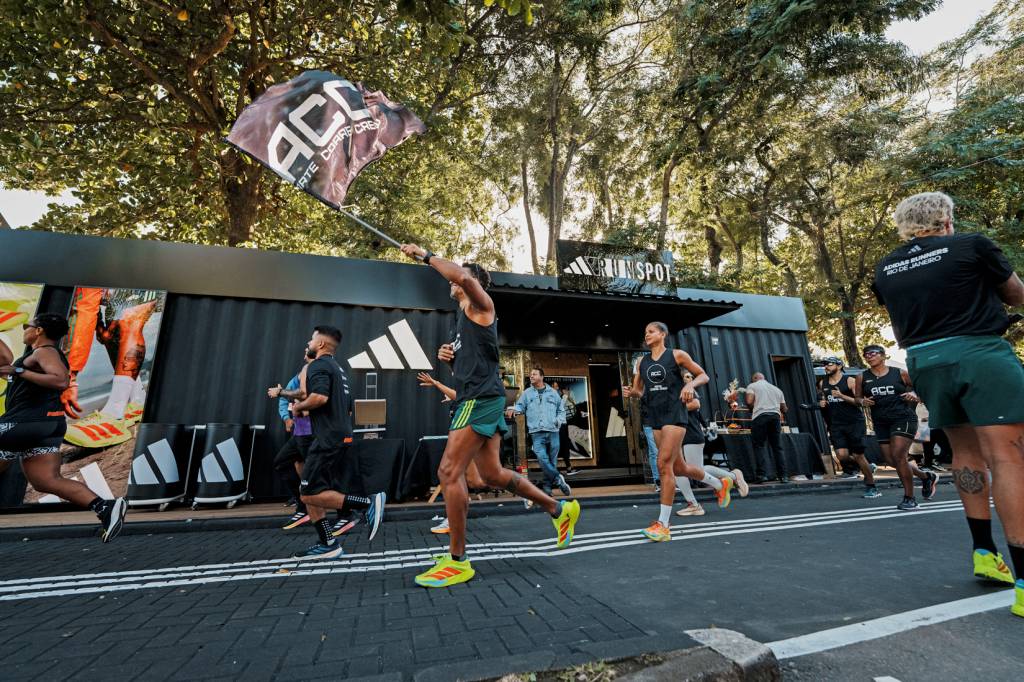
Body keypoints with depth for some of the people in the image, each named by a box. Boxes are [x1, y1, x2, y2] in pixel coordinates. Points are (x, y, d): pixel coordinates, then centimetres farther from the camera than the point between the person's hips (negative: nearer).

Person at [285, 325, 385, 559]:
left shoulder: (319, 365, -8)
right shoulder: (338, 369, 22)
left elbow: (320, 397, -27)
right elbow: (348, 408, 26)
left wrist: (299, 406, -7)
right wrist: (307, 409, 28)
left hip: (328, 439, -10)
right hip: (341, 435, 10)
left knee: (310, 494, -8)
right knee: (307, 492, 13)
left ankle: (369, 502, -13)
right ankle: (328, 544, 13)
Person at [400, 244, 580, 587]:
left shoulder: (480, 305, 0)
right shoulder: (463, 318, 26)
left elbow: (463, 276, -24)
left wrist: (424, 255, -11)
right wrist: (450, 357, 11)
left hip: (481, 398, -10)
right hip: (477, 399, 10)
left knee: (449, 472, -11)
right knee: (492, 474, 13)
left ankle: (457, 562, 2)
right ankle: (560, 509, 27)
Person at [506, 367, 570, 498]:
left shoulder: (553, 392, 12)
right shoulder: (527, 393, 10)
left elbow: (561, 410, 18)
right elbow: (520, 406, 6)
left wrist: (559, 420, 1)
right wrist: (512, 409, -15)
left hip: (553, 432, 1)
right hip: (537, 433, -1)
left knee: (552, 460, 5)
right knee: (542, 459, -16)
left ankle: (547, 487, 18)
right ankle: (558, 479, 2)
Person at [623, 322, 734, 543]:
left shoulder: (677, 355, -3)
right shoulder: (641, 361, 11)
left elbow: (703, 375, 4)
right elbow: (639, 391, 15)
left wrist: (691, 384, -17)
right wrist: (630, 392, -8)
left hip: (675, 415, -6)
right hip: (656, 417, 6)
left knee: (664, 465, -14)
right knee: (679, 467, 15)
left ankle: (663, 525, -5)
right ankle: (720, 485, 43)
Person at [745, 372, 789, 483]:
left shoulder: (752, 386, 10)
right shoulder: (776, 389, 26)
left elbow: (749, 402, -6)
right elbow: (784, 409, 23)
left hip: (760, 416, -4)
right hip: (775, 416, 4)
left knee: (759, 446, 0)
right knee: (778, 447, 8)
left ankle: (760, 475, -6)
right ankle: (783, 476, 6)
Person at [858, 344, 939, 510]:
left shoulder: (900, 373, 0)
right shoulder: (863, 378, 5)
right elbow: (858, 398, 13)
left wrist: (913, 396, -12)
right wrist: (863, 402, -9)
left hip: (904, 418, -4)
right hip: (881, 423, 4)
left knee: (898, 456, -15)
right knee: (892, 461, 6)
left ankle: (909, 498, 0)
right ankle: (927, 477, 35)